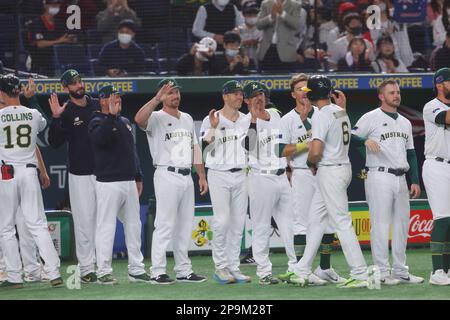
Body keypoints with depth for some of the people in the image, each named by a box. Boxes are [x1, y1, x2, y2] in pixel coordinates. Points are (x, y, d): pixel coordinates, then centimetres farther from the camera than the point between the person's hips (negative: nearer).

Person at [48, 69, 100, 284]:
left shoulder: (98, 105, 8)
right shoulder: (65, 112, -6)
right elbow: (55, 143, -16)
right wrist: (56, 119, -25)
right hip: (80, 175, -4)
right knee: (84, 221, -5)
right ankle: (86, 269, 0)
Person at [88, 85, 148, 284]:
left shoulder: (125, 122, 18)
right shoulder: (98, 122, -6)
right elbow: (100, 139, -29)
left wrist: (138, 177, 20)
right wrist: (111, 115, -30)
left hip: (129, 183, 8)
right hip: (109, 183, -8)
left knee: (134, 226, 10)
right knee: (106, 227, -7)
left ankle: (136, 270, 17)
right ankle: (104, 272, -4)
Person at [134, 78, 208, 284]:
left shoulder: (187, 119, 18)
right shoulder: (157, 118, -4)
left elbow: (194, 148, 20)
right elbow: (139, 119, -28)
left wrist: (202, 176, 15)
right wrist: (157, 98, -29)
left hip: (186, 177, 7)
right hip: (167, 176, -7)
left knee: (185, 226, 10)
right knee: (165, 225, -9)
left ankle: (184, 271, 16)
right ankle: (157, 272, -7)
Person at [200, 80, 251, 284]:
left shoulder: (247, 120, 12)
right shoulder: (211, 120, -3)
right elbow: (205, 148, -11)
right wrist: (213, 128, -21)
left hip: (241, 175, 5)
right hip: (219, 174, -5)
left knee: (238, 223, 4)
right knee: (222, 222, -10)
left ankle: (234, 267, 10)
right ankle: (221, 268, -3)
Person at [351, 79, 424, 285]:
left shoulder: (405, 123, 20)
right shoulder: (371, 118, -1)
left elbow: (411, 153, 21)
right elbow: (350, 137, -6)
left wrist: (415, 181, 13)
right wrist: (366, 140, -25)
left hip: (401, 179, 7)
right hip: (379, 177, -7)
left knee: (402, 225, 7)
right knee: (381, 224, -8)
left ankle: (400, 271, 13)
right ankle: (382, 272, -6)